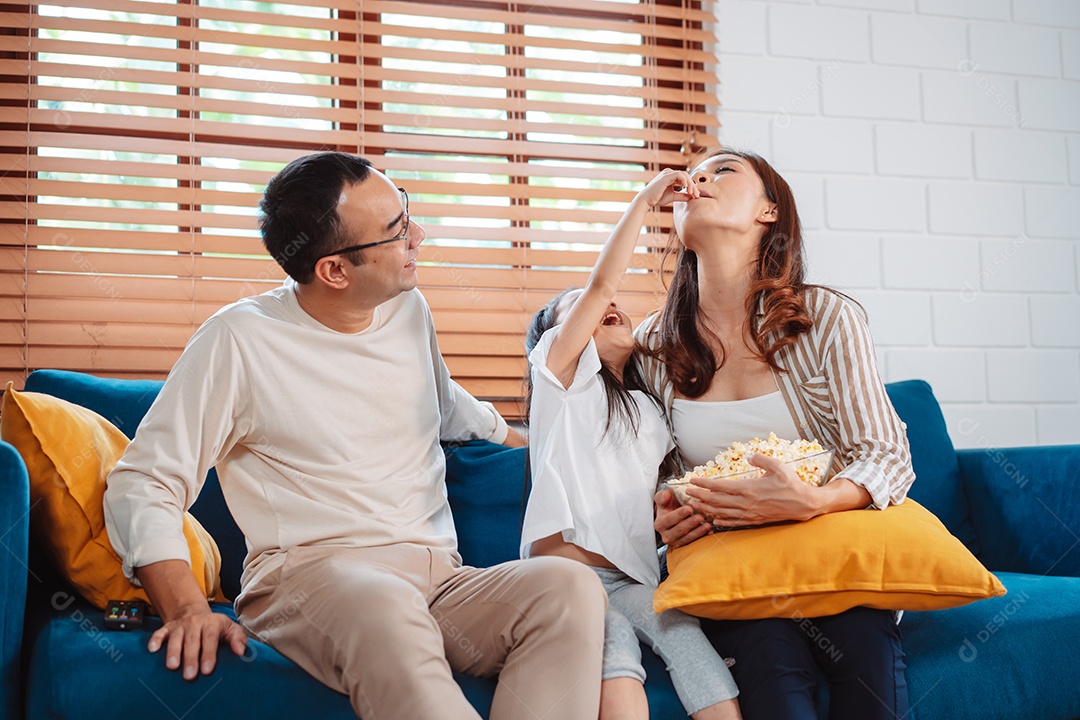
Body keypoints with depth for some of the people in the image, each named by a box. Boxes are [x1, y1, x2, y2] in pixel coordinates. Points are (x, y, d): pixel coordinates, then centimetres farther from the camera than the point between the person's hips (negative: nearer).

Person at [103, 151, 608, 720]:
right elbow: (142, 484, -3)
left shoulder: (409, 311, 16)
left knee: (570, 586, -27)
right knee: (388, 610, -42)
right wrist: (186, 607, -16)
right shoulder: (240, 342, -2)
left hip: (439, 578, 5)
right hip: (307, 575, -5)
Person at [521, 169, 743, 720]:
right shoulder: (561, 373, 11)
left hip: (634, 577, 5)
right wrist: (645, 200, 3)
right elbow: (601, 284, -2)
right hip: (566, 566, -5)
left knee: (689, 640, -25)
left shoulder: (649, 411, 30)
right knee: (614, 654, -33)